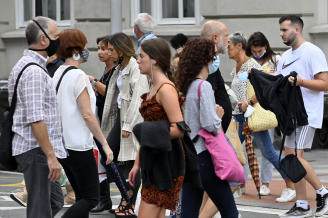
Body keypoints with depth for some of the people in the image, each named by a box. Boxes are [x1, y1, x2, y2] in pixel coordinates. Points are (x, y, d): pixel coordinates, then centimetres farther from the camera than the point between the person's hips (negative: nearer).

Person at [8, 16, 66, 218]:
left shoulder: (25, 65, 16)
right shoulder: (34, 71, -18)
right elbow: (36, 119, -24)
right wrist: (51, 155, -23)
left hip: (34, 149, 11)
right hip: (36, 149, -11)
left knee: (55, 200, 17)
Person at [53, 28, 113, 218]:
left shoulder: (58, 73, 11)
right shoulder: (79, 76, -14)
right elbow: (87, 115, -17)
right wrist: (105, 144, -13)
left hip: (61, 144, 9)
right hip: (79, 145, -9)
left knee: (82, 197, 14)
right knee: (91, 198, -6)